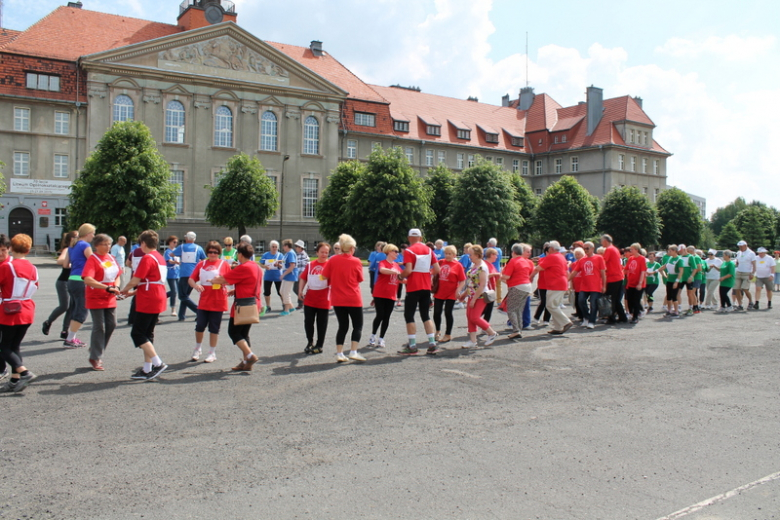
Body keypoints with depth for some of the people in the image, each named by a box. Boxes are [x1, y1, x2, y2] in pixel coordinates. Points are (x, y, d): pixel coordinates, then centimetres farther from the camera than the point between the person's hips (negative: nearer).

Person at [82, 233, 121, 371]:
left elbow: (117, 274, 20)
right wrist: (107, 288, -32)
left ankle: (96, 350, 27)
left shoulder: (111, 258, 8)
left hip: (110, 299, 6)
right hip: (96, 299, -6)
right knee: (99, 327, -3)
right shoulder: (93, 259, -13)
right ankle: (95, 359, 9)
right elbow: (87, 280, -27)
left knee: (111, 325, 8)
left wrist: (116, 287, -1)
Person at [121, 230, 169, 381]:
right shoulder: (160, 258, 15)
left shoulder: (147, 258, -13)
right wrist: (134, 291, 21)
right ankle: (147, 370, 15)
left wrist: (125, 290, 4)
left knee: (137, 333, -4)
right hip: (158, 300, 9)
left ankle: (158, 364, -9)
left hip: (147, 301, -9)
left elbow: (135, 280, -15)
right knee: (148, 334, 13)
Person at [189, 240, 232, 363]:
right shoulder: (201, 264, 8)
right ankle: (197, 349, 27)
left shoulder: (224, 264, 0)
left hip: (218, 301, -2)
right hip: (203, 301, 2)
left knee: (214, 327, 5)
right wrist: (195, 285, -16)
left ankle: (212, 353, 16)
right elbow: (191, 279, 5)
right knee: (200, 326, 6)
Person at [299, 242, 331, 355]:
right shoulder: (310, 265, 9)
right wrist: (300, 291, 2)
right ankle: (310, 342, 25)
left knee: (321, 323, 5)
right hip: (309, 299, 3)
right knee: (308, 321, 7)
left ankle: (319, 346, 17)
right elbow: (303, 278, 12)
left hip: (323, 299, -3)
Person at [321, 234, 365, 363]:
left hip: (337, 299, 3)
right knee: (358, 326, 10)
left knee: (343, 326, 12)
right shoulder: (356, 261, -8)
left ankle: (339, 354, 7)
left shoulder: (333, 260, -4)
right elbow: (359, 279, 1)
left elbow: (325, 276, -2)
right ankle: (353, 352, -1)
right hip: (354, 299, -3)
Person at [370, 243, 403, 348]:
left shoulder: (396, 265, 11)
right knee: (380, 315, -6)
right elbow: (382, 270, -33)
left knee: (386, 317, 5)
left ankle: (381, 339, 13)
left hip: (391, 295, 6)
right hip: (380, 294, -6)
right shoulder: (382, 262, -9)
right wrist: (396, 272, -42)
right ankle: (373, 336, 13)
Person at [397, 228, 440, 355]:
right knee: (426, 315, 14)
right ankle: (432, 344, 9)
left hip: (413, 288, -5)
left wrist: (400, 277, -1)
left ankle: (412, 346, 3)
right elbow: (437, 270, 2)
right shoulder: (428, 250, 6)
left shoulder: (409, 251, -9)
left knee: (409, 316, 5)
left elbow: (408, 270, -19)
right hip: (426, 287, 5)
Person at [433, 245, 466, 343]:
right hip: (439, 293, 4)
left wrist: (458, 290, -19)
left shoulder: (458, 265, -6)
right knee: (436, 312, 6)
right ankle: (438, 331, 30)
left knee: (448, 313, 1)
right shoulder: (440, 262, 4)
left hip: (451, 294, -4)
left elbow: (462, 281, -6)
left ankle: (448, 335, 16)